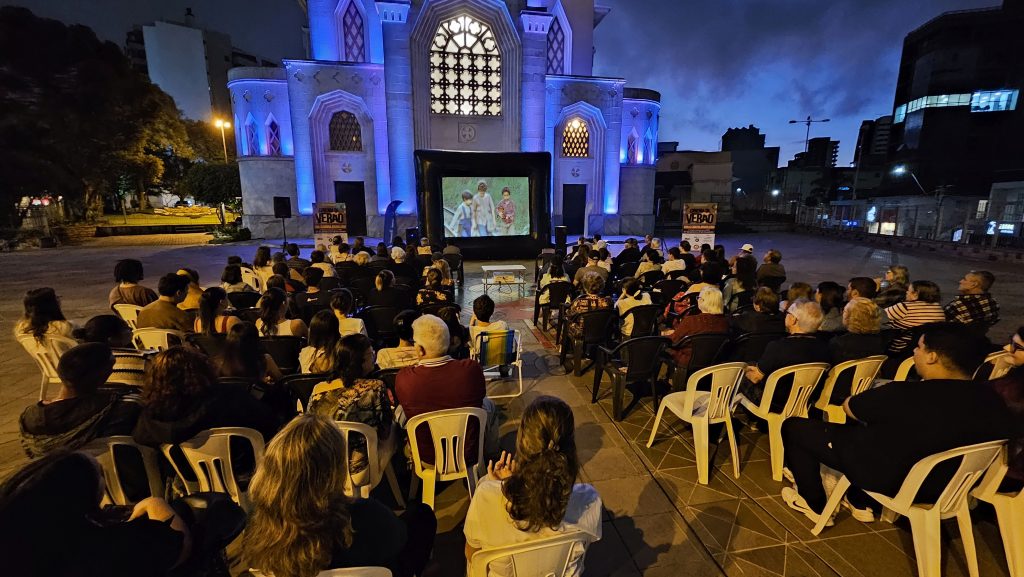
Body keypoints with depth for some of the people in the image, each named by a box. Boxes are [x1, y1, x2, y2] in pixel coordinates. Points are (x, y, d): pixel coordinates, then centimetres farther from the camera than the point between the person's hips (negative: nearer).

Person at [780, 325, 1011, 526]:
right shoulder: (992, 399, -12)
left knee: (794, 426, 5)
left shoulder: (905, 394, -31)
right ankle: (861, 503, 32)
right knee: (857, 428, 30)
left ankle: (815, 505, 18)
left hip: (887, 479, -7)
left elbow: (849, 408, -13)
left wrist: (878, 408, 11)